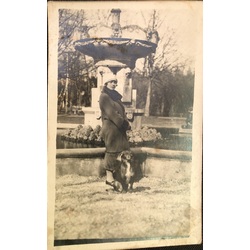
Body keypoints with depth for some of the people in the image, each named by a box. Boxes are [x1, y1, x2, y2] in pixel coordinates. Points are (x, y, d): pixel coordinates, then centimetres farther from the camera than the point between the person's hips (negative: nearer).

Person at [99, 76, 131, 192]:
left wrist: (126, 122, -3)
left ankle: (112, 175, 12)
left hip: (119, 128, 8)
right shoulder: (104, 96, -6)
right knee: (112, 150, -5)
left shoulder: (116, 96, 19)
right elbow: (111, 113, -15)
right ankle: (109, 177, 1)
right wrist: (124, 123, -14)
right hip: (111, 127, -8)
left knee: (120, 150, 6)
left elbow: (122, 111, 14)